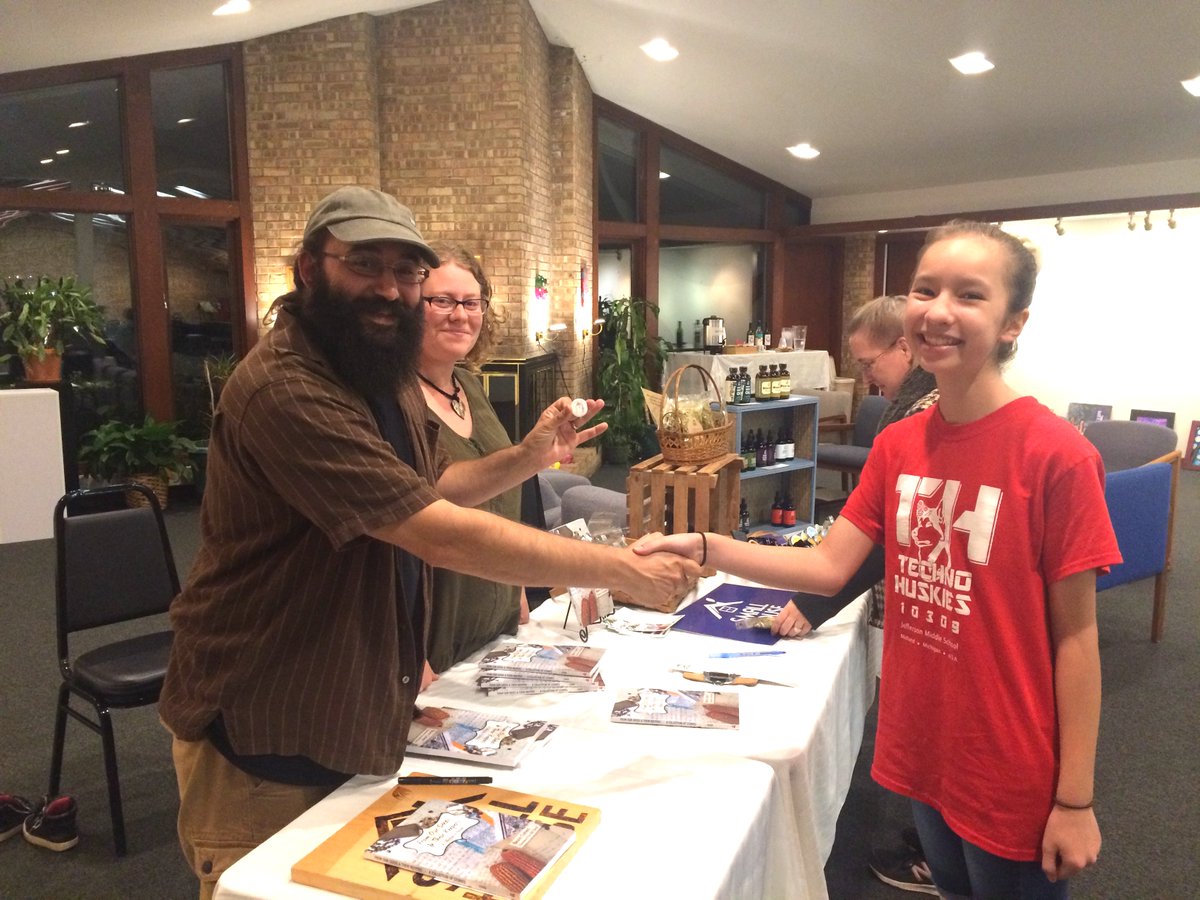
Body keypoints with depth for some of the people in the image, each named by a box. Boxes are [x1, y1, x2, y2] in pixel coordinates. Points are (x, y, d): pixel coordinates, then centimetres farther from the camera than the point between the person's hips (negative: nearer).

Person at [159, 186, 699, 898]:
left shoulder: (387, 377, 3)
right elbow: (443, 537, -33)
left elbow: (423, 494, 15)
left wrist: (526, 458, -2)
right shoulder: (284, 390, -29)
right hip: (261, 734, -8)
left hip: (358, 715, 8)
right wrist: (622, 568, -27)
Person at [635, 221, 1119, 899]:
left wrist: (1075, 799, -10)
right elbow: (830, 565, -4)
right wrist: (706, 549, -17)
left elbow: (1075, 636, -14)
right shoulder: (897, 444, -2)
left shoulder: (1057, 455, -19)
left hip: (1014, 779, -5)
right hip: (920, 750, 5)